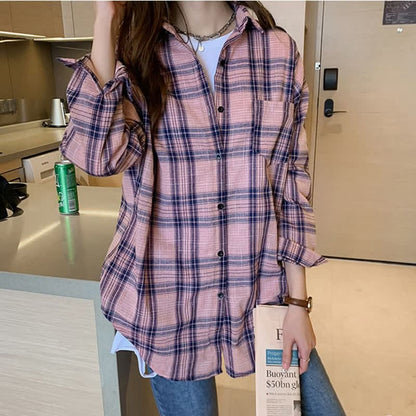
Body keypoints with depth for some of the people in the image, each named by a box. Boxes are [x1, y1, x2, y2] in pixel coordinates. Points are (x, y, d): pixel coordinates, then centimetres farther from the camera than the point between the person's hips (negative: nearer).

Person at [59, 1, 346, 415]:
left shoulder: (278, 49, 0)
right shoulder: (134, 48, -1)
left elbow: (293, 180, 0)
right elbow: (100, 155, -20)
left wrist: (297, 300, -1)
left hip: (264, 283, 2)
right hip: (170, 289, -1)